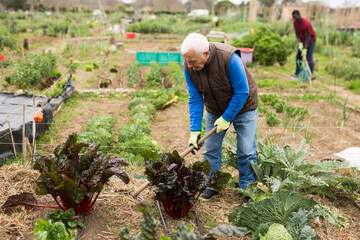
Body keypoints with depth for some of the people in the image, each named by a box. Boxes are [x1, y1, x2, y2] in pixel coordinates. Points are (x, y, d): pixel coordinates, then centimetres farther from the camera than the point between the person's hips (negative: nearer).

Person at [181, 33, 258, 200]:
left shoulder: (229, 59, -35)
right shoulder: (189, 67, -19)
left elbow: (242, 92, -25)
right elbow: (195, 99, -13)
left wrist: (227, 118, -21)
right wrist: (195, 130, -17)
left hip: (243, 107, -4)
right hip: (215, 110, 4)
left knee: (246, 151, -2)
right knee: (211, 149, 4)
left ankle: (247, 188, 15)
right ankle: (211, 186, 20)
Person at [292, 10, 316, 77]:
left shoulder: (306, 23, -31)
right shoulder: (295, 23, -9)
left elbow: (308, 37, -29)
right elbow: (297, 34, -4)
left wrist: (305, 49, -29)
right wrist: (300, 44, -18)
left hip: (311, 40, -7)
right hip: (302, 40, 7)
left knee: (309, 57, -13)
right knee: (298, 56, 6)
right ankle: (297, 72, 17)